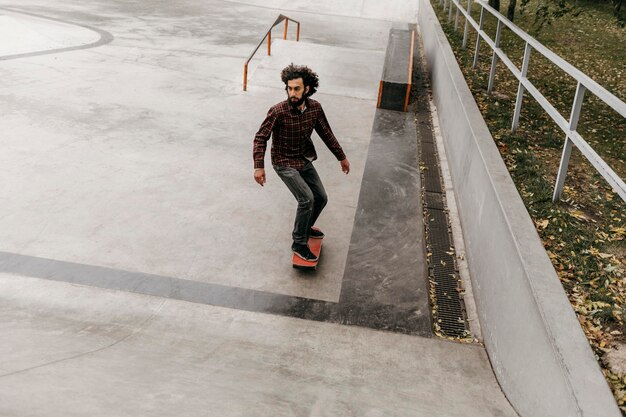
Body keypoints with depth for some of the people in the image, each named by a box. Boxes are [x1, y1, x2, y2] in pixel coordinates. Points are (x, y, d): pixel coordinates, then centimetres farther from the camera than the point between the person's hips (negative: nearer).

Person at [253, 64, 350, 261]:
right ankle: (299, 244, -4)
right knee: (306, 198, -20)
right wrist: (259, 166, -30)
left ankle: (305, 228, 39)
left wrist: (342, 157, 12)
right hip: (285, 163, -6)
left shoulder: (315, 107, -10)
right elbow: (261, 138, -20)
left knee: (321, 197, 12)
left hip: (305, 160, 6)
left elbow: (326, 133, 5)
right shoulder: (278, 111, -26)